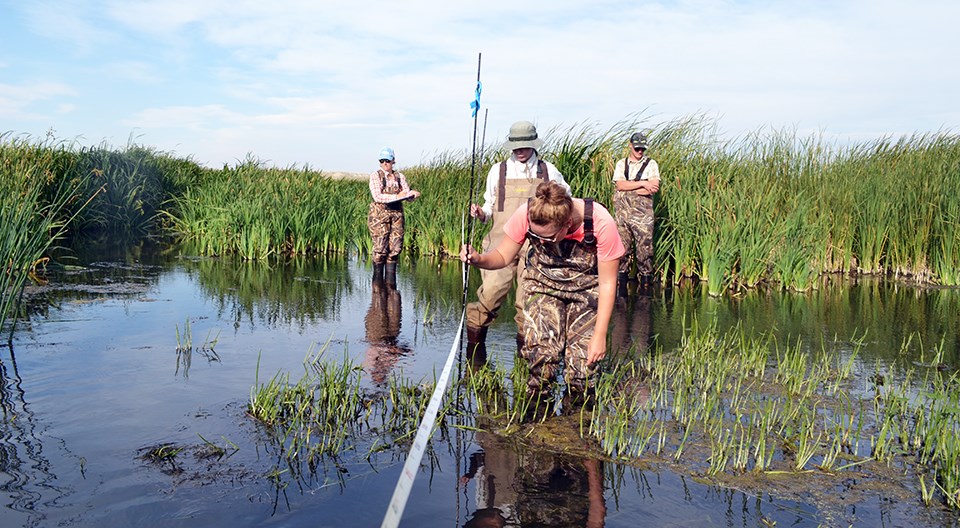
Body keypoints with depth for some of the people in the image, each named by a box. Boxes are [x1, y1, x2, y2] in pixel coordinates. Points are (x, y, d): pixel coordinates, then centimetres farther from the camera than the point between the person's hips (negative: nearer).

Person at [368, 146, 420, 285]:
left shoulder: (400, 177, 12)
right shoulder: (375, 176, 0)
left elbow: (408, 196, 4)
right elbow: (377, 196, -13)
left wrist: (413, 194, -19)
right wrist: (397, 196, -20)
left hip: (397, 214, 4)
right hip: (379, 214, -4)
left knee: (395, 248, 1)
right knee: (380, 248, -7)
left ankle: (390, 283, 9)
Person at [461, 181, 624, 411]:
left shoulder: (601, 223, -29)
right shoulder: (525, 215, -25)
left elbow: (608, 283, -18)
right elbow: (503, 256, -10)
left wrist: (599, 335, -17)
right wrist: (479, 259, -33)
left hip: (587, 288, -1)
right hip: (543, 282, 1)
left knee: (583, 362, -12)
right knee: (542, 351, -21)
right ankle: (537, 406, 6)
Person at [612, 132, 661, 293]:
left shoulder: (651, 164, 7)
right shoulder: (621, 164, 13)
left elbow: (654, 187, -8)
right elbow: (620, 184, -3)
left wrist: (628, 188, -8)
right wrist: (642, 184, -10)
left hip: (643, 213, -2)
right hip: (622, 212, 2)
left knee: (644, 247, -5)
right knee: (621, 246, 2)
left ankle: (646, 279, 3)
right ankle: (621, 281, 9)